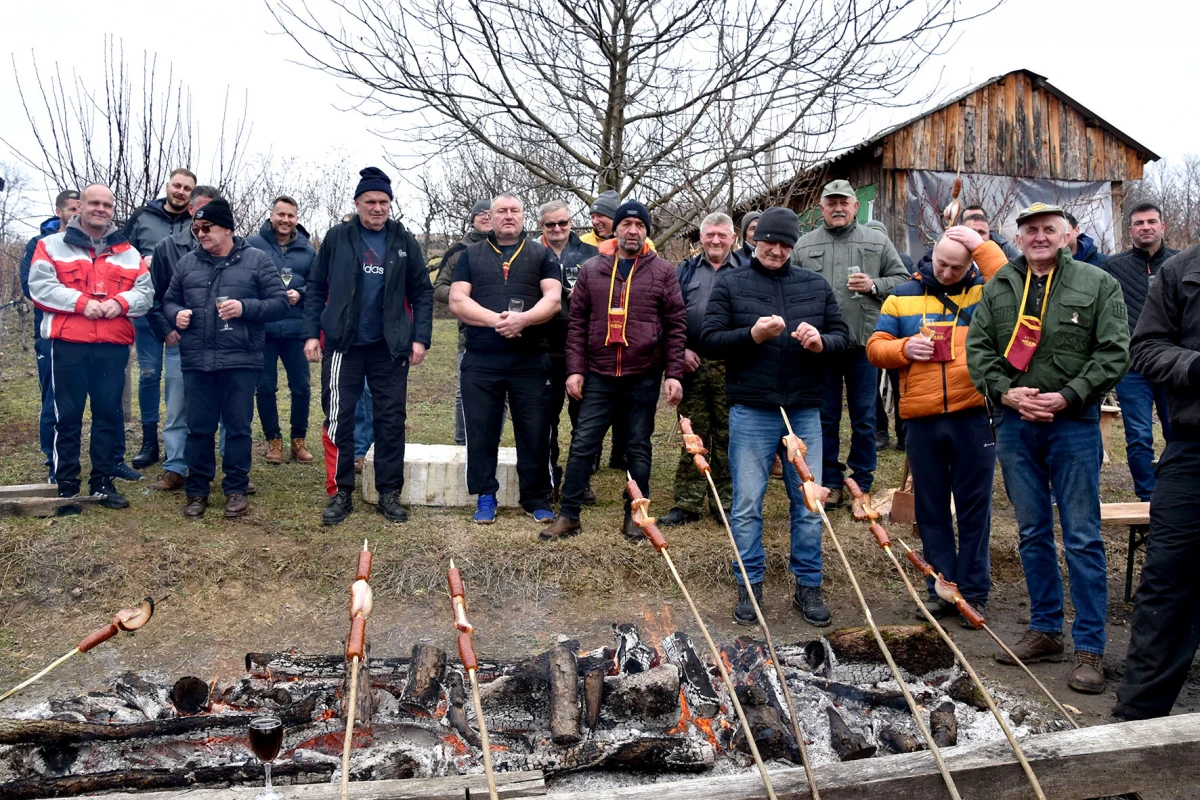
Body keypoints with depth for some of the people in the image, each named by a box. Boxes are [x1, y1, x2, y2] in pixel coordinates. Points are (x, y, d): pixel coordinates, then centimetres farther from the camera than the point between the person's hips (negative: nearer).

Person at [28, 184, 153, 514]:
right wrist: (81, 302, -16)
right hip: (68, 344, -3)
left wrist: (120, 302, -12)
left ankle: (103, 482, 17)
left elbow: (145, 292, 8)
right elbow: (40, 286, -5)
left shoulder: (128, 253, 16)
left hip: (114, 347, 3)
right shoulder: (52, 245, 7)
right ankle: (67, 487, 8)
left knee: (109, 414, 7)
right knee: (68, 416, 1)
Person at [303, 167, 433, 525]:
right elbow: (316, 289, 5)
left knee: (391, 421, 5)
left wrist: (420, 337, -4)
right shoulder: (337, 238, 3)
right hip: (342, 345, -1)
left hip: (390, 347, 1)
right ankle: (340, 493, 12)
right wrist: (311, 333, -3)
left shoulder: (405, 242, 5)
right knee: (338, 419, 1)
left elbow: (422, 292, 5)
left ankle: (389, 494, 14)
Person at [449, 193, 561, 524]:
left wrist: (522, 319, -19)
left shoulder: (542, 255, 11)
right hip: (480, 361, 1)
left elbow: (553, 299, 0)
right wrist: (495, 319, -14)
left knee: (535, 432, 2)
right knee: (481, 431, 4)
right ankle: (485, 496, 17)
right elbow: (457, 301, 1)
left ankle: (537, 499, 14)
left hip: (530, 360, -1)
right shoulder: (470, 255, 12)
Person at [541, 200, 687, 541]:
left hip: (644, 378, -1)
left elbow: (676, 325, 1)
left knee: (638, 449, 9)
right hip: (598, 376, 1)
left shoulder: (663, 272, 2)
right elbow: (577, 322, 7)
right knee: (583, 445, 3)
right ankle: (568, 515, 13)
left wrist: (674, 374, -5)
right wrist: (575, 369, 0)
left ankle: (635, 516, 20)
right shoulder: (592, 270, 6)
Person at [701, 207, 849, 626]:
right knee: (746, 504, 3)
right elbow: (710, 339, -3)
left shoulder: (816, 285, 11)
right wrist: (752, 334, -18)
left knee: (809, 503, 8)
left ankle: (808, 586, 21)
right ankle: (749, 586, 18)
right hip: (751, 410, -2)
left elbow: (843, 337, 12)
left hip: (805, 410, 3)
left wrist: (821, 342, -10)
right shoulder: (729, 283, 3)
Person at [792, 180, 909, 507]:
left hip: (863, 344, 0)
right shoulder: (804, 245, 9)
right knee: (825, 417, 7)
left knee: (864, 418, 6)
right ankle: (830, 483, 18)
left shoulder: (877, 242, 8)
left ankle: (862, 484, 18)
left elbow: (902, 280, 9)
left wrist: (874, 285, -9)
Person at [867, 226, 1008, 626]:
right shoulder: (902, 297, 11)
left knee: (974, 507, 4)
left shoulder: (985, 291, 5)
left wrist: (982, 246, -14)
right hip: (922, 420, 2)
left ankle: (973, 591, 15)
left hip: (974, 416, -2)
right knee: (931, 508, 9)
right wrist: (903, 348, -9)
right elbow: (875, 347, 10)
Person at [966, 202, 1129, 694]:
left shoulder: (1098, 285, 1)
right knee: (1032, 533, 12)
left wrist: (1067, 397, -15)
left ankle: (1089, 648, 8)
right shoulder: (998, 288, 10)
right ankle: (1045, 631, 25)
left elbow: (1114, 353, -5)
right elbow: (978, 348, 6)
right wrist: (1006, 392, -9)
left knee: (1082, 537, -1)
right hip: (1014, 422, 4)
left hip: (1073, 423, -3)